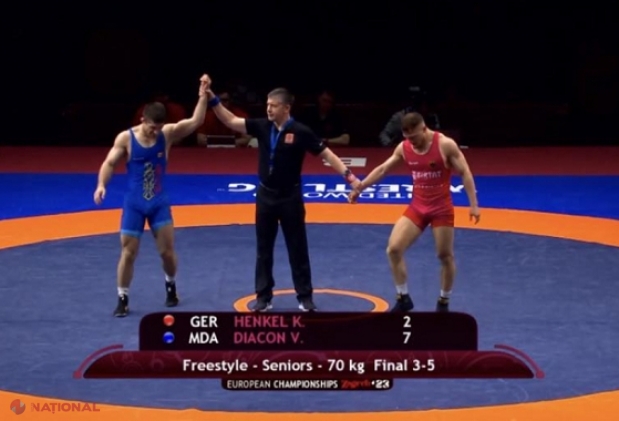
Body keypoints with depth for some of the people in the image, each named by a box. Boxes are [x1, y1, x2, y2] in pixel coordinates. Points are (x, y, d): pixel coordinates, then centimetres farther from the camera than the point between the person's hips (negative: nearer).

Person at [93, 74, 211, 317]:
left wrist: (203, 96, -28)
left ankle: (170, 287, 33)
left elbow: (196, 122, -17)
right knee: (128, 253, 1)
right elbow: (109, 163, -9)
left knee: (167, 250, 4)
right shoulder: (125, 138, -12)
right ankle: (122, 299, 13)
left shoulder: (168, 134, -8)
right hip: (134, 204, -1)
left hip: (159, 203, 1)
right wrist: (101, 184, -26)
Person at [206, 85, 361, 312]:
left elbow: (327, 154, -12)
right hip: (265, 195, 4)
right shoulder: (262, 126, -2)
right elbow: (231, 121, -3)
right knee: (264, 249, 8)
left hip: (290, 197, -4)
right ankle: (263, 297, 16)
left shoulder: (300, 132, -13)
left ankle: (305, 297, 14)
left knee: (297, 249, 4)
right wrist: (212, 99, -14)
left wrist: (349, 176, -21)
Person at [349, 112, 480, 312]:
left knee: (445, 256, 4)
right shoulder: (403, 148, -3)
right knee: (393, 249, -7)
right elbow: (382, 169, 9)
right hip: (417, 207, 4)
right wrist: (359, 188, 8)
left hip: (442, 209, -4)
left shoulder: (445, 145, -16)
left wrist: (473, 204, -17)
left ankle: (443, 301, 24)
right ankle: (403, 298, 7)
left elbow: (465, 172, -12)